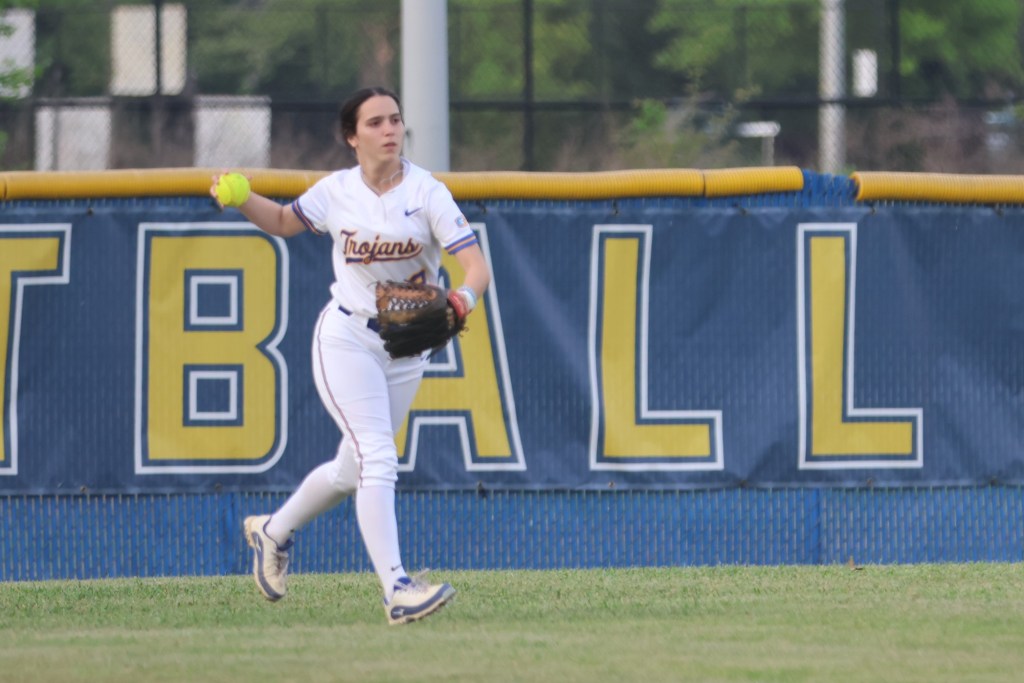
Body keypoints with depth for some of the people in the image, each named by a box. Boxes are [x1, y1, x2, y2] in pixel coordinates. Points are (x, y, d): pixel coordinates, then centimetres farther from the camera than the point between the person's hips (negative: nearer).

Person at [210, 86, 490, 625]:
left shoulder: (427, 193, -10)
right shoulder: (336, 192, -5)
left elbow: (477, 265, -18)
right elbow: (282, 221, 14)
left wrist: (466, 296, -41)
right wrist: (240, 200, -6)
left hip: (407, 351, 2)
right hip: (346, 339, -2)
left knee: (353, 470, 15)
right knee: (378, 459, -19)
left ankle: (274, 531, 42)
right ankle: (397, 590, -27)